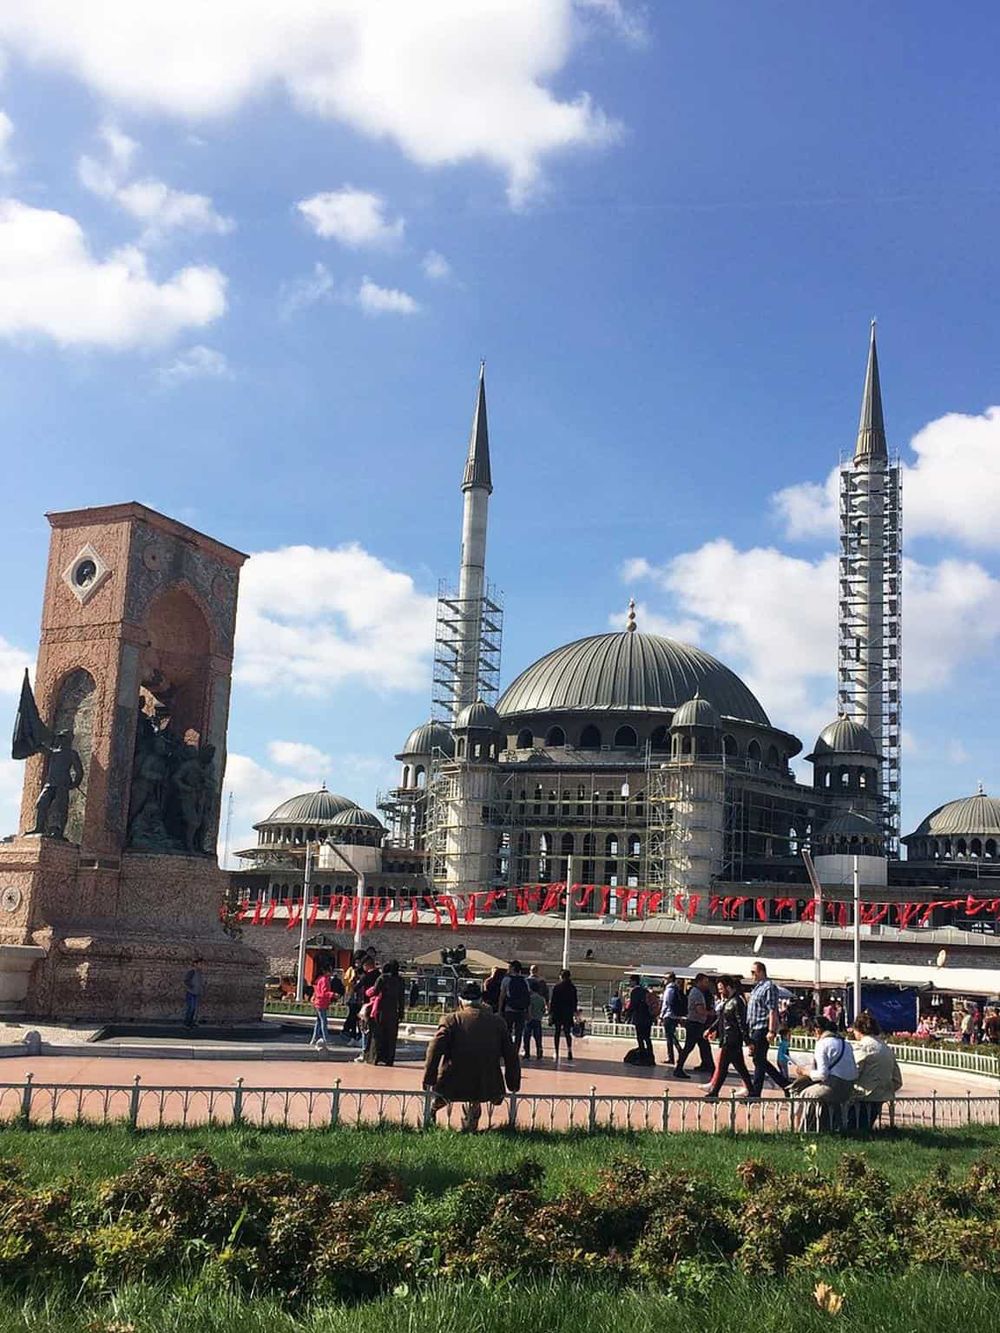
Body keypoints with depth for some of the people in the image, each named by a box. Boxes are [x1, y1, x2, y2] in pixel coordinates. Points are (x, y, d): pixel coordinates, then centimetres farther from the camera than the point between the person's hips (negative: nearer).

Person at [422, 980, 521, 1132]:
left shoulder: (451, 1020, -1)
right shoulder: (498, 1022, 8)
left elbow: (435, 1049, -11)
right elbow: (511, 1055, 11)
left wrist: (428, 1079, -7)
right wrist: (513, 1085, 19)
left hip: (453, 1086, -2)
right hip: (487, 1089, 2)